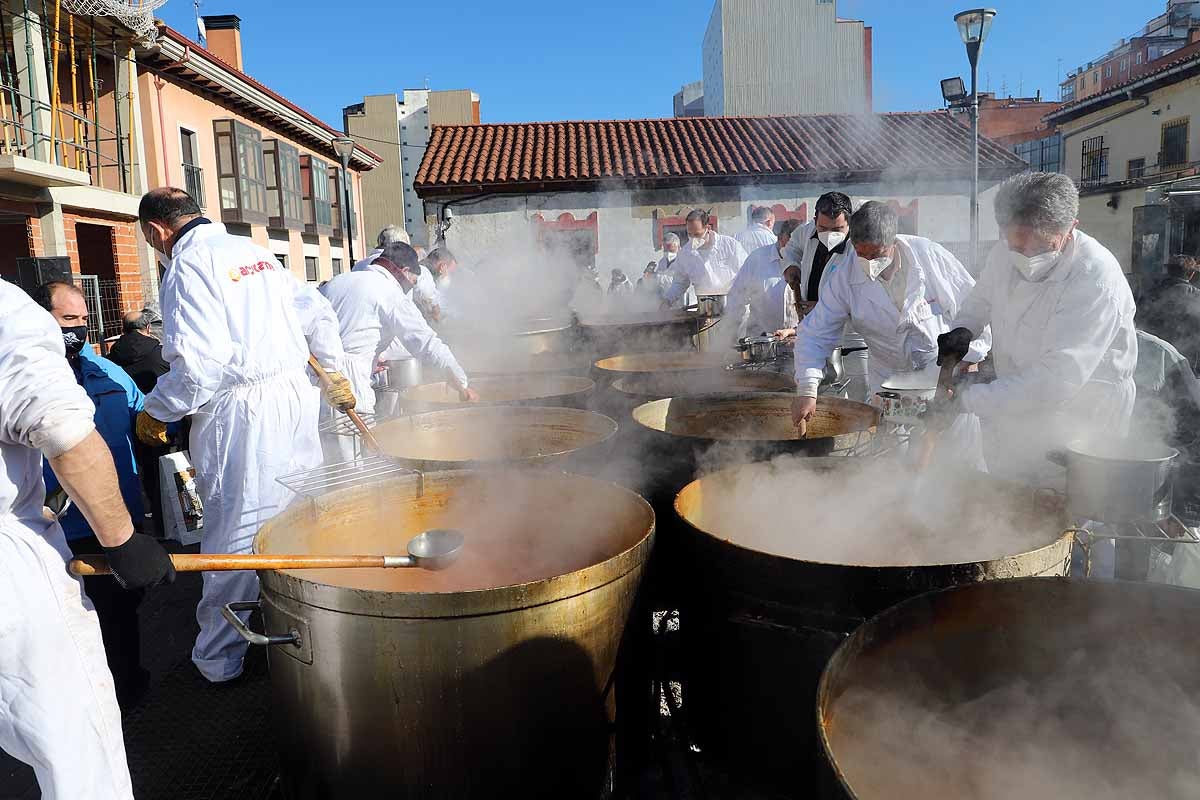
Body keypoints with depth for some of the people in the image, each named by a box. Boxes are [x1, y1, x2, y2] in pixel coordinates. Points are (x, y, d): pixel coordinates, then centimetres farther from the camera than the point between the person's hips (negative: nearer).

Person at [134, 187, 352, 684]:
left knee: (235, 536, 2)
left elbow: (198, 367, -18)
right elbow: (318, 314, 15)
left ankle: (218, 658, 17)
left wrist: (154, 413, -3)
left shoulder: (188, 265, -10)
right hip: (296, 395, 8)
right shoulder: (254, 251, 13)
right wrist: (335, 372, 26)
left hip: (241, 413, -8)